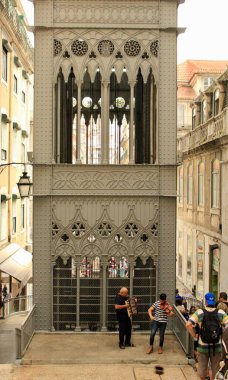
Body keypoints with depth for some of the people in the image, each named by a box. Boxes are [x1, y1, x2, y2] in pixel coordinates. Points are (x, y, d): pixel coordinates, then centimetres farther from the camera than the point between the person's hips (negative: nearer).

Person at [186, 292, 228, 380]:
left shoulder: (200, 312, -12)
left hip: (203, 346, -1)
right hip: (217, 346, 1)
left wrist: (194, 335, -7)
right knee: (215, 368, 21)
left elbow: (188, 324, -20)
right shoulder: (220, 312, -10)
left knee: (202, 367, 20)